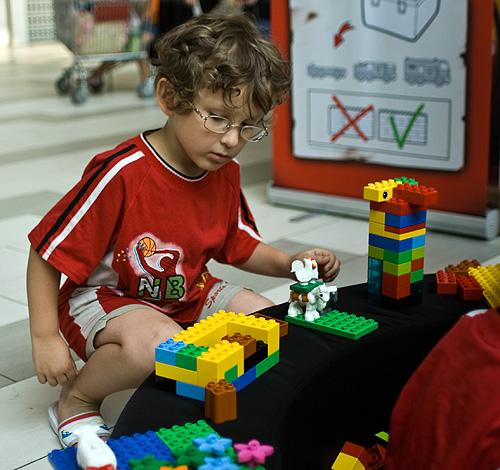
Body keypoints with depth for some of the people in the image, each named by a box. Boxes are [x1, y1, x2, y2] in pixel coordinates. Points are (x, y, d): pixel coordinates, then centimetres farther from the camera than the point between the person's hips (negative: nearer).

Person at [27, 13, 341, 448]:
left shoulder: (226, 172, -6)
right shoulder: (122, 173, -28)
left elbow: (237, 245, 12)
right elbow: (47, 253, -21)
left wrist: (289, 264, -5)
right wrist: (46, 338, -19)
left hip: (189, 295, 7)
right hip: (104, 298, -7)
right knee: (160, 343, -36)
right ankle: (76, 400, -7)